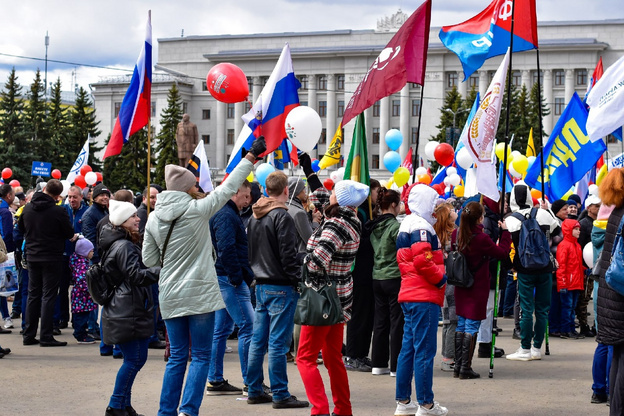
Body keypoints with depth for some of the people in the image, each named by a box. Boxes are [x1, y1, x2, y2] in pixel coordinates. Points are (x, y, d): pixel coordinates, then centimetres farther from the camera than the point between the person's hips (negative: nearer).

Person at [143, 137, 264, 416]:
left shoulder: (154, 218, 3)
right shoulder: (197, 210, -10)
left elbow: (149, 260, 8)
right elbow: (229, 187, -2)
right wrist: (252, 155, 7)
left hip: (170, 296, 5)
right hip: (199, 293, -5)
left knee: (177, 356, 12)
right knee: (201, 356, 2)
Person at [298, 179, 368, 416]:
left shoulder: (336, 225, -21)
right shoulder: (352, 223, 6)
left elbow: (317, 258, -30)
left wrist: (306, 280, -11)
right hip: (339, 297, 9)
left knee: (306, 357, -5)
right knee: (333, 358, 17)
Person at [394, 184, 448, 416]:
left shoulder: (405, 225, 20)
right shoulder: (421, 226, -12)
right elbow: (422, 260, -23)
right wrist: (440, 279, -10)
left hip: (409, 295, 10)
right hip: (424, 297, -10)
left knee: (409, 348, 12)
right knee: (425, 351, -7)